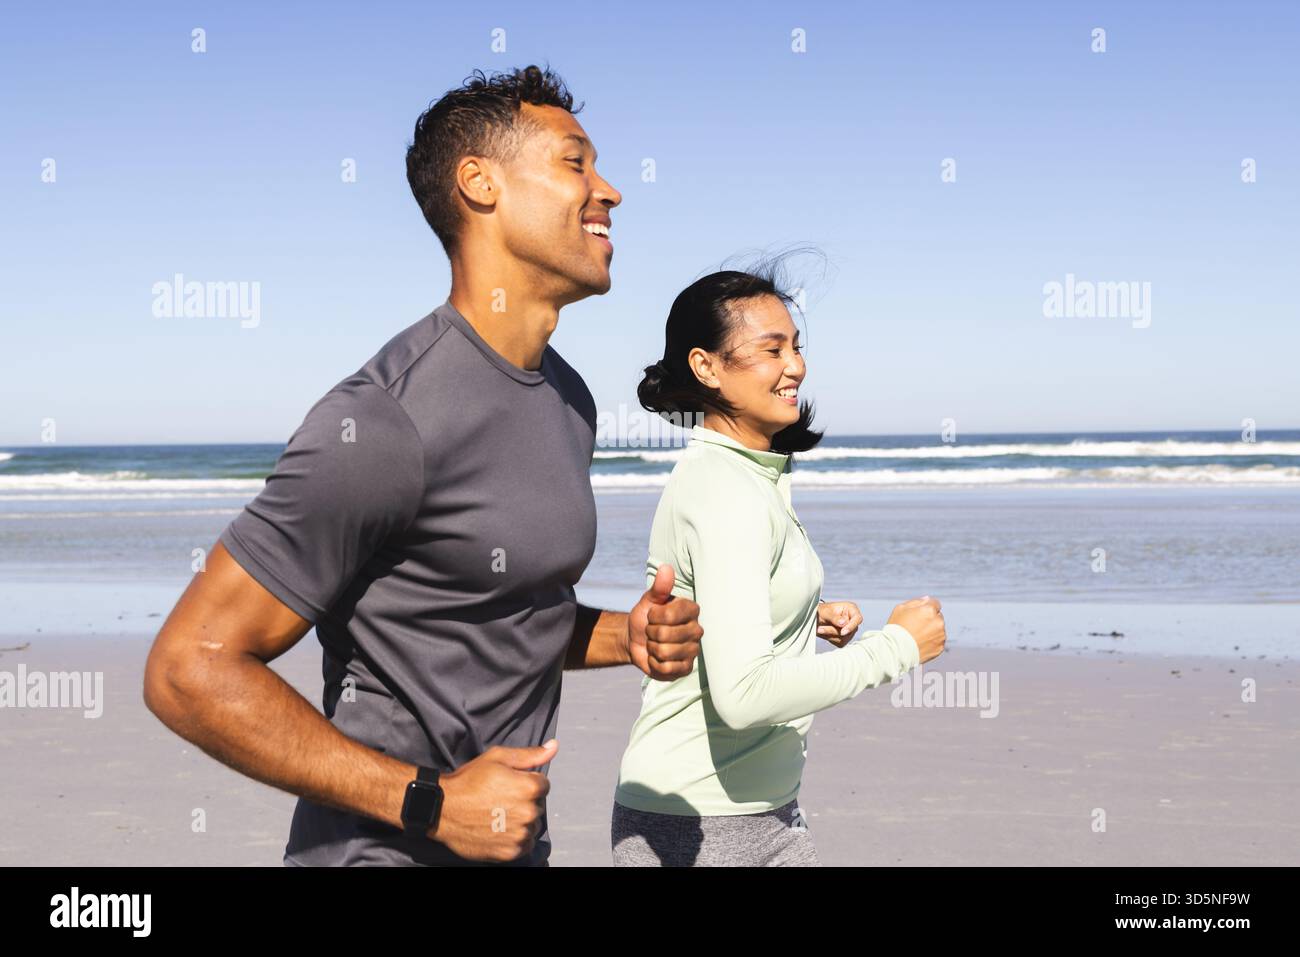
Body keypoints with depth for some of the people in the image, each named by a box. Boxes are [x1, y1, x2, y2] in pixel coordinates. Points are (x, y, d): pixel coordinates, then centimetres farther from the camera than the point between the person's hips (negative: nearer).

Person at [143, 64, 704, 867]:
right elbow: (191, 670, -22)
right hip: (384, 846, -8)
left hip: (512, 840, 8)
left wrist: (628, 636, -2)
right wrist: (432, 803, -22)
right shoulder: (388, 420, -22)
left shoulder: (568, 400, 5)